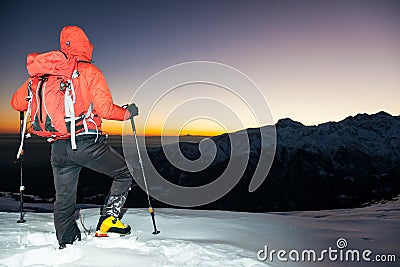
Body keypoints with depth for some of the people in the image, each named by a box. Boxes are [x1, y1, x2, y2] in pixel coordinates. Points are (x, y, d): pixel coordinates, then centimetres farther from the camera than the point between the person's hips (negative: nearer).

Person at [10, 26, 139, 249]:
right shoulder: (90, 71, -3)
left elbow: (17, 102, 12)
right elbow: (105, 109, -12)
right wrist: (127, 112, 5)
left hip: (58, 147, 5)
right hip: (88, 142, -5)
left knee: (64, 201, 17)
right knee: (126, 173, 15)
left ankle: (67, 245, 23)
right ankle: (108, 220, 8)